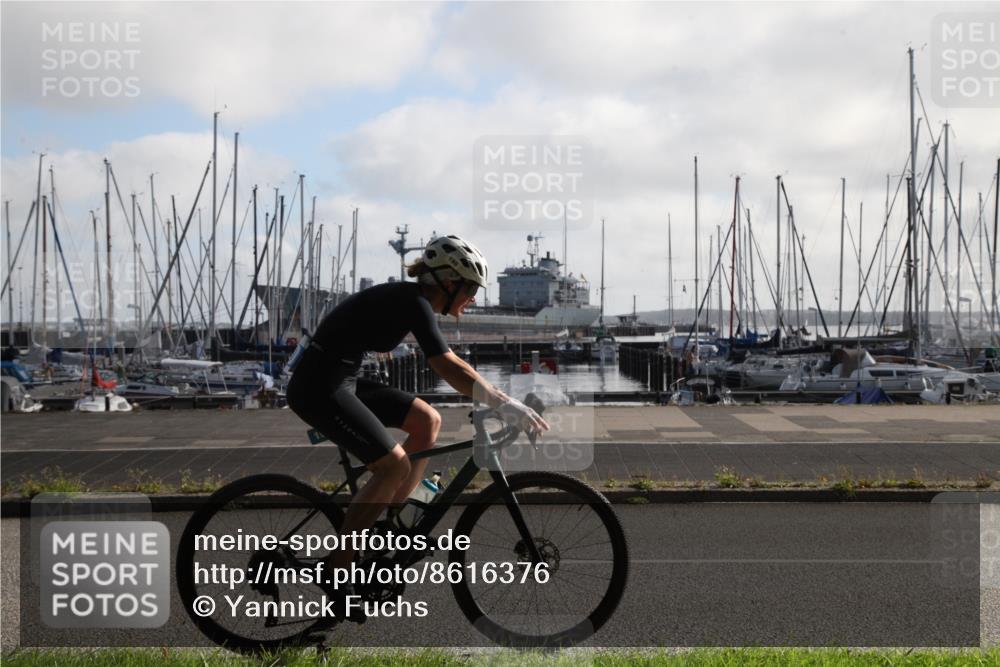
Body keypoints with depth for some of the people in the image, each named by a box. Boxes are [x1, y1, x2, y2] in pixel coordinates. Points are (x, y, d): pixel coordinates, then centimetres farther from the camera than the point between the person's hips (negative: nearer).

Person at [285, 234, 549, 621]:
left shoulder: (412, 300, 12)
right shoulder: (414, 303, -17)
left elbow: (448, 364, 19)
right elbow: (446, 366, -29)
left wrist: (498, 399, 15)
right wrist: (504, 404, -33)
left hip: (340, 382, 10)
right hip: (318, 387, -10)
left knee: (428, 421, 7)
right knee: (394, 465, -14)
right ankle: (337, 565, -5)